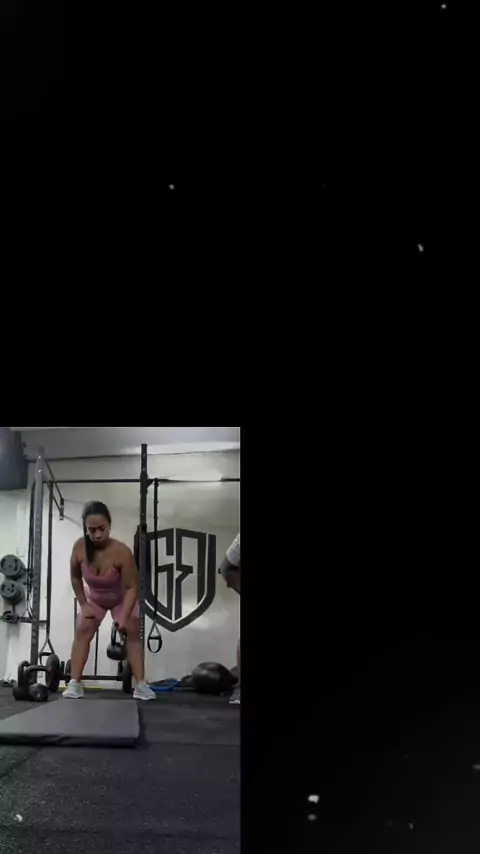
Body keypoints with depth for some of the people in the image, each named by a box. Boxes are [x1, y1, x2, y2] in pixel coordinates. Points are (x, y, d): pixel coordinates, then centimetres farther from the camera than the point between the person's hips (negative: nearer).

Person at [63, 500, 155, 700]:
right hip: (93, 598, 2)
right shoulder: (79, 547, -30)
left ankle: (141, 685, -13)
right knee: (82, 631, -11)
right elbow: (75, 577, -10)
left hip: (122, 598, -2)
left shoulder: (121, 552, -39)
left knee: (132, 632, -12)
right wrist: (83, 605, -9)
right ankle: (74, 684, -10)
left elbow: (131, 587, -33)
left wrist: (124, 617, -41)